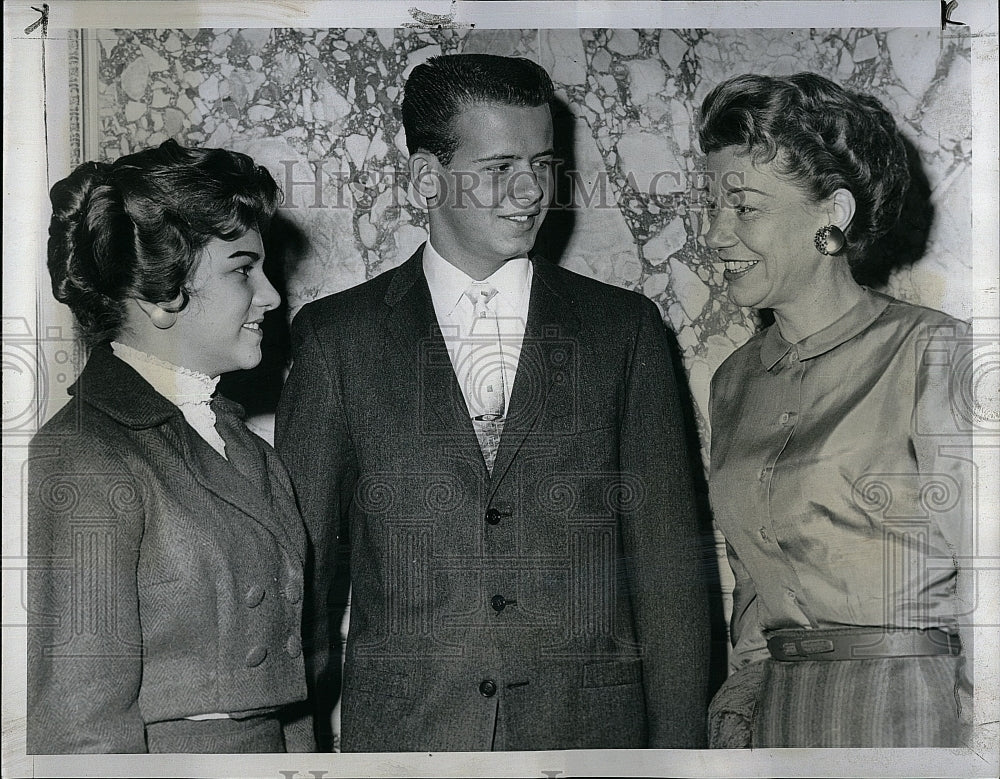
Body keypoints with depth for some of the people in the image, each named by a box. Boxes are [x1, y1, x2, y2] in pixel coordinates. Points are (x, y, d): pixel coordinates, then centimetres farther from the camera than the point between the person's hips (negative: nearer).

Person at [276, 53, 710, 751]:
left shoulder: (624, 329, 5)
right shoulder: (337, 337, 3)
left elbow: (668, 569, 4)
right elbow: (299, 564, 6)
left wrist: (678, 745, -1)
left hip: (591, 724, 1)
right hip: (402, 734, 0)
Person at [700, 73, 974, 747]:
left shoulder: (937, 354, -8)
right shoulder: (735, 381, 11)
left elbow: (983, 572, -9)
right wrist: (740, 701, 10)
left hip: (912, 714, -5)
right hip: (777, 710, 5)